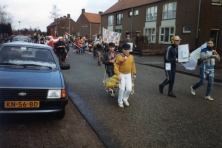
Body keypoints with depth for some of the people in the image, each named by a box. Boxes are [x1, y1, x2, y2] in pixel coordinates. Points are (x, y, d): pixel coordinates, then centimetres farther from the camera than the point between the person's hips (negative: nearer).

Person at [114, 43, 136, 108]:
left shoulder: (131, 57, -2)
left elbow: (133, 65, 9)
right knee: (122, 88, -7)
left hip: (128, 75, 4)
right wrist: (118, 75, -22)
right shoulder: (119, 57, -17)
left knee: (129, 89, -2)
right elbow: (116, 66, -16)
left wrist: (134, 73, 11)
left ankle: (125, 99, 26)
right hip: (121, 74, -4)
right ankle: (120, 102, 13)